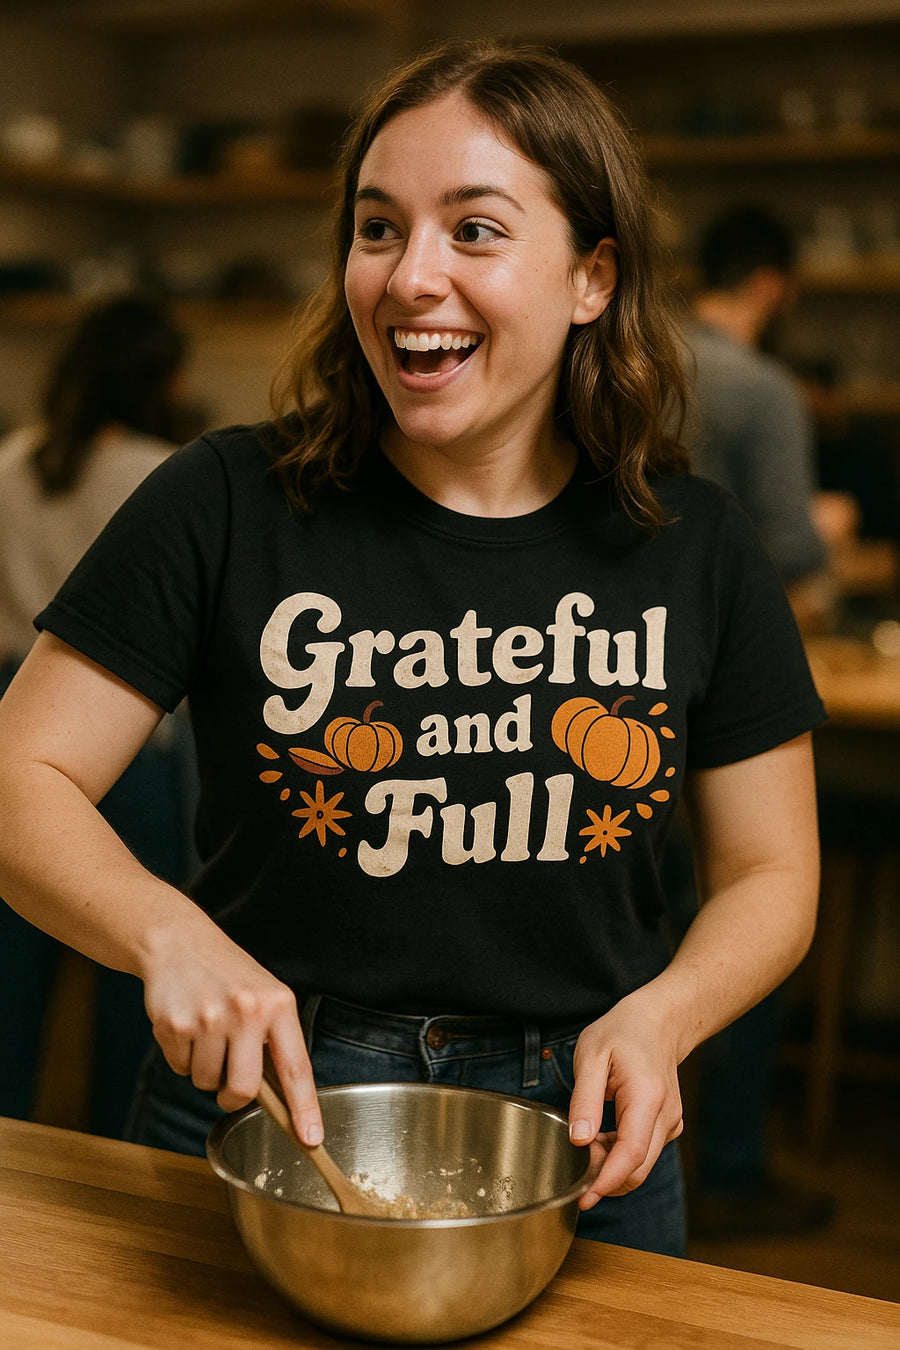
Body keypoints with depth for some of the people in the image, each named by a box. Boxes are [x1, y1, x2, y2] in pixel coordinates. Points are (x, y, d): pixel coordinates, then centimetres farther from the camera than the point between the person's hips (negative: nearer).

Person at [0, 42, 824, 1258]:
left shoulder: (695, 549, -3)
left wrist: (657, 1018, -15)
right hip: (261, 1111, -1)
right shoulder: (229, 507, -9)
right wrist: (168, 934, -26)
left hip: (576, 1137, 2)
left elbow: (770, 872, 4)